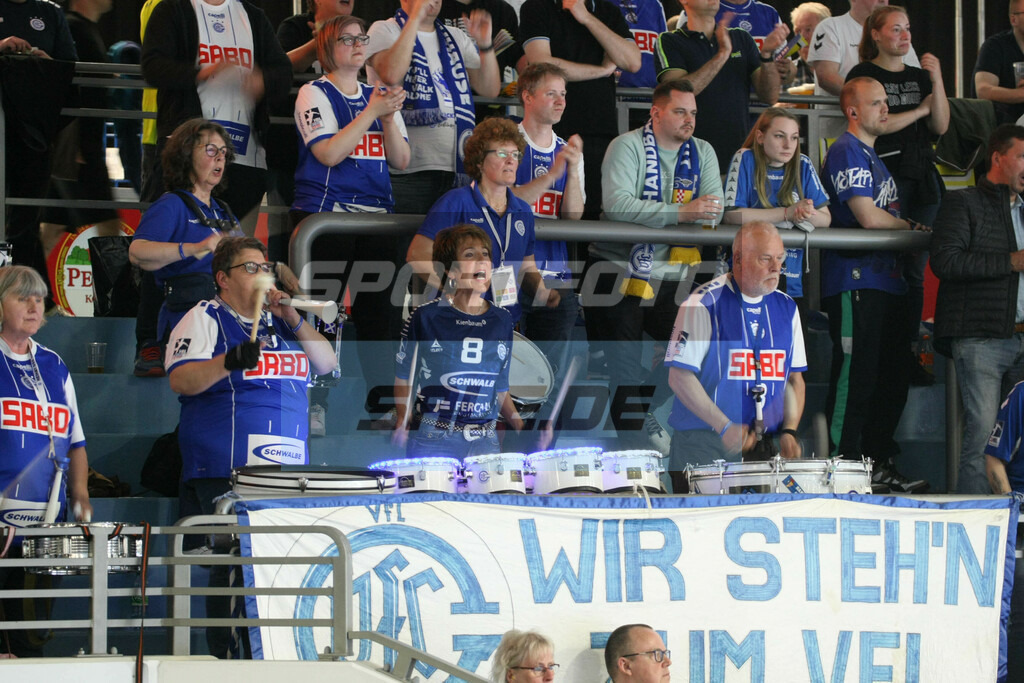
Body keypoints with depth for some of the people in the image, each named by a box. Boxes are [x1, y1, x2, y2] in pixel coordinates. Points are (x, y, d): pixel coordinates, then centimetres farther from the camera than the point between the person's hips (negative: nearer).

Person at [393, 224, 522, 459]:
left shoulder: (501, 321, 10)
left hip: (485, 441, 3)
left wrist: (521, 426, 5)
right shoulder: (426, 317, -2)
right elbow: (404, 376, 7)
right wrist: (402, 422, -6)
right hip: (433, 441, -3)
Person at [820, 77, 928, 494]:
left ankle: (880, 464, 16)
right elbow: (868, 217, -16)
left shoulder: (871, 154, 23)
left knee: (891, 378, 10)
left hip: (886, 280, 10)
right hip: (856, 283, -10)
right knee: (855, 377, -11)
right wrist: (911, 227, -2)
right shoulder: (846, 152, -8)